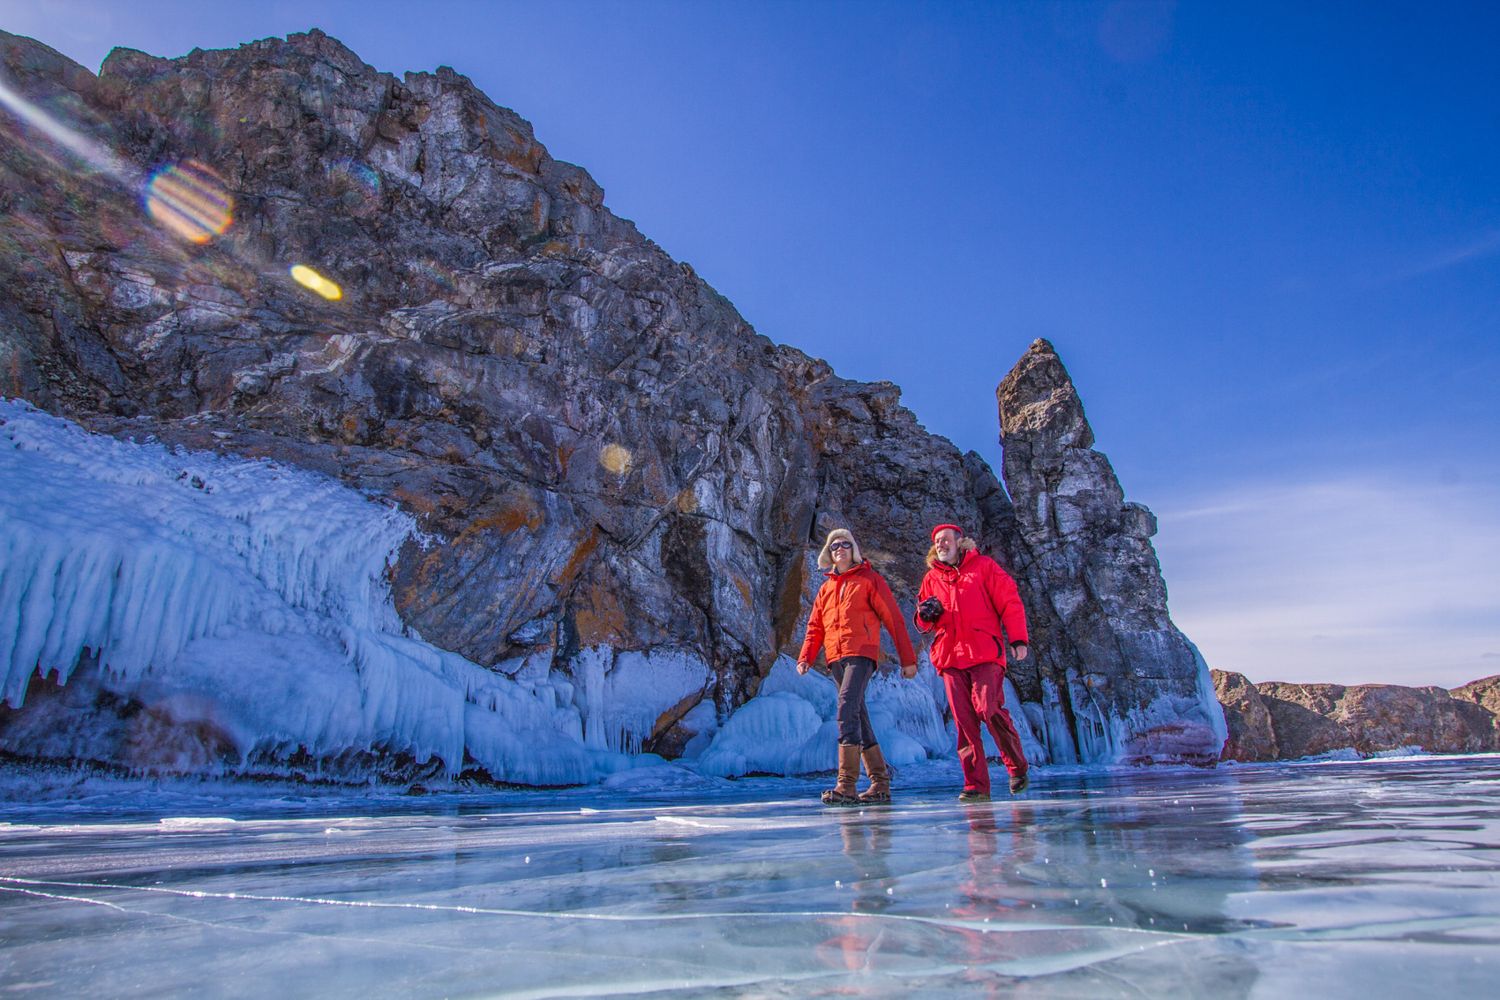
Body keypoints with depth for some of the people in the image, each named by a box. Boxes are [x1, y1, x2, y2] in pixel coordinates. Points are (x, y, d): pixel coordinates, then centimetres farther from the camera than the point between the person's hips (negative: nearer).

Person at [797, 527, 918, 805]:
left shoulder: (870, 579, 5)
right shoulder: (826, 588, 21)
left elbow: (893, 619, 2)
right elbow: (815, 627, 16)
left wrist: (908, 659, -3)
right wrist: (805, 657, 0)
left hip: (861, 654, -6)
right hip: (836, 658, 6)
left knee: (847, 708, -21)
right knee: (859, 717, 8)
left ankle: (846, 784, -23)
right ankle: (880, 783, 16)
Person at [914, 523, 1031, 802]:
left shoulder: (984, 566, 10)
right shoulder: (931, 577, 19)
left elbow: (1010, 602, 4)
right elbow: (923, 624, 21)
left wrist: (1018, 639, -6)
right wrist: (925, 616, -3)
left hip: (985, 653, -3)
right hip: (950, 656, 4)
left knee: (988, 708, -15)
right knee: (963, 720, -1)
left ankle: (1017, 767, 9)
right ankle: (976, 786, 4)